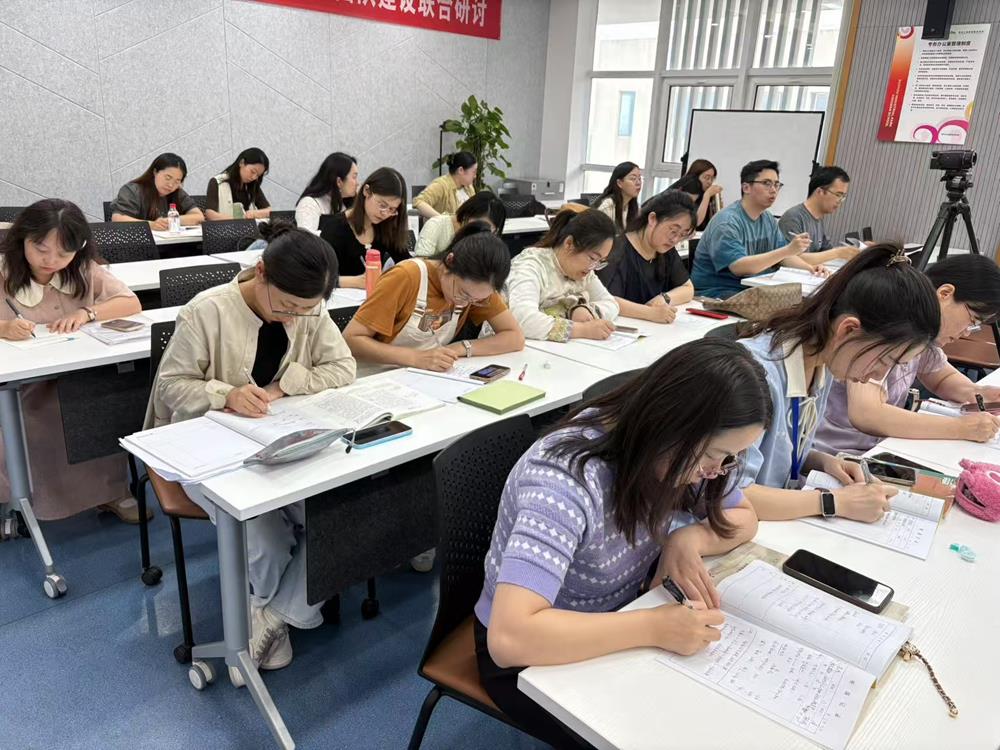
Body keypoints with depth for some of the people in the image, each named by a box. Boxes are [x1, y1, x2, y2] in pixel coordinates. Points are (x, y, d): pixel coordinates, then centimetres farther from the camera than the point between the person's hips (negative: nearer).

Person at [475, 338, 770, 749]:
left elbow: (743, 518, 1)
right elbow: (510, 637, -43)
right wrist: (653, 628, -38)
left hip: (613, 629, 6)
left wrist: (688, 538, -20)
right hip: (529, 655, -6)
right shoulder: (567, 480, -36)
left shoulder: (680, 451, -14)